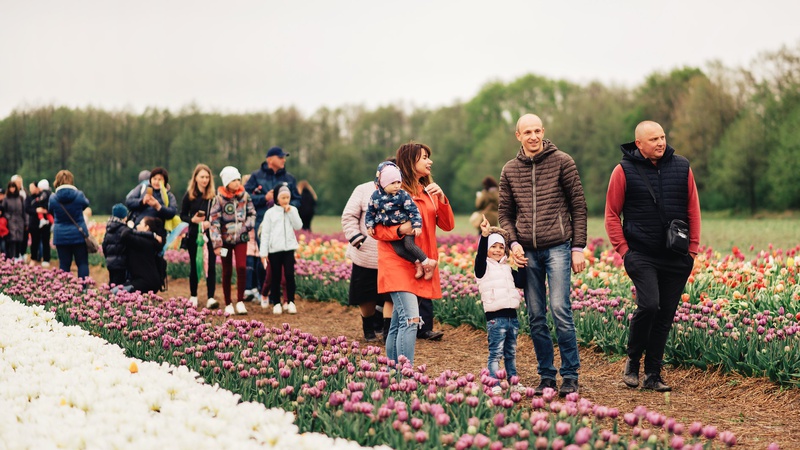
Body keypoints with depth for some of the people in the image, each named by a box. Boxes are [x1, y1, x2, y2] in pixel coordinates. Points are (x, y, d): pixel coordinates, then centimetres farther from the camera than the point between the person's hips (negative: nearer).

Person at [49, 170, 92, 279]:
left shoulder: (53, 198, -7)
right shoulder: (78, 195, -9)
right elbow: (86, 204, 12)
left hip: (61, 236, 1)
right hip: (79, 234, -1)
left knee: (64, 265, 6)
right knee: (82, 263, 6)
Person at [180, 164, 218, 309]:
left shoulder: (214, 195, -1)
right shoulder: (189, 195, 2)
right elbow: (183, 215, 6)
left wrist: (210, 222, -19)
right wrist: (192, 219, -12)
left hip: (210, 235, -1)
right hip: (194, 235, 1)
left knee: (210, 266, -6)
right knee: (194, 266, 10)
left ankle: (210, 298, -8)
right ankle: (193, 297, 21)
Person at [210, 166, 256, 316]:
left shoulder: (244, 196, 0)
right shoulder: (219, 198, -7)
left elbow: (252, 213, 12)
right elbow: (214, 221, -8)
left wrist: (247, 226, -6)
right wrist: (217, 244, -11)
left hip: (241, 238, 1)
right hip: (225, 239, -1)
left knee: (241, 268, -15)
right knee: (227, 272, 6)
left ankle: (240, 301, -5)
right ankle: (228, 305, 15)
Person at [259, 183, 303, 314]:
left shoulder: (292, 210, 8)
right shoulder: (270, 213, 1)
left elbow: (298, 226, -3)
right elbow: (265, 233, 0)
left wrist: (290, 212, -11)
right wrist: (263, 253, -4)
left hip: (289, 248, 1)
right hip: (274, 249, -1)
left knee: (289, 275, -5)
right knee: (275, 277, 4)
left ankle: (291, 302, 4)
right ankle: (276, 303, 12)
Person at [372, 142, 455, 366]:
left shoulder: (428, 191, 18)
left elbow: (447, 225, 12)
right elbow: (376, 229, -6)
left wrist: (441, 199, -3)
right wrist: (399, 230, -24)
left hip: (421, 266, 7)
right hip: (398, 265, -7)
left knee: (398, 323, 9)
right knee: (411, 319, -20)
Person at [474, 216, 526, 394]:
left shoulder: (507, 269, 17)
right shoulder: (484, 267, -3)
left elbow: (521, 283, 12)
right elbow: (481, 254, -23)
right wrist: (484, 235, -37)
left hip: (512, 316, 6)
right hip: (495, 317, -6)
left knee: (511, 353, 15)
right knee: (495, 353, -6)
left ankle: (513, 382, 23)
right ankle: (494, 385, -3)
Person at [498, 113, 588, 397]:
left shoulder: (562, 162, 1)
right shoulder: (510, 171, 11)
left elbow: (579, 206, 2)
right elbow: (504, 213, 16)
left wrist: (578, 248, -3)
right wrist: (513, 242, -1)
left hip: (557, 248, -4)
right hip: (527, 252, 4)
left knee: (560, 310, -12)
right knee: (536, 317, 5)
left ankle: (570, 376, -2)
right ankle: (546, 376, 14)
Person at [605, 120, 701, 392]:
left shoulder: (681, 168, 7)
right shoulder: (624, 171, -2)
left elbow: (693, 210, 11)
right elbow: (612, 215, 2)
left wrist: (693, 248, 5)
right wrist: (623, 250, -5)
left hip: (676, 258, 4)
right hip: (641, 255, -3)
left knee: (665, 316, 5)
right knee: (649, 305, -20)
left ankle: (653, 374, 15)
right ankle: (633, 360, 2)